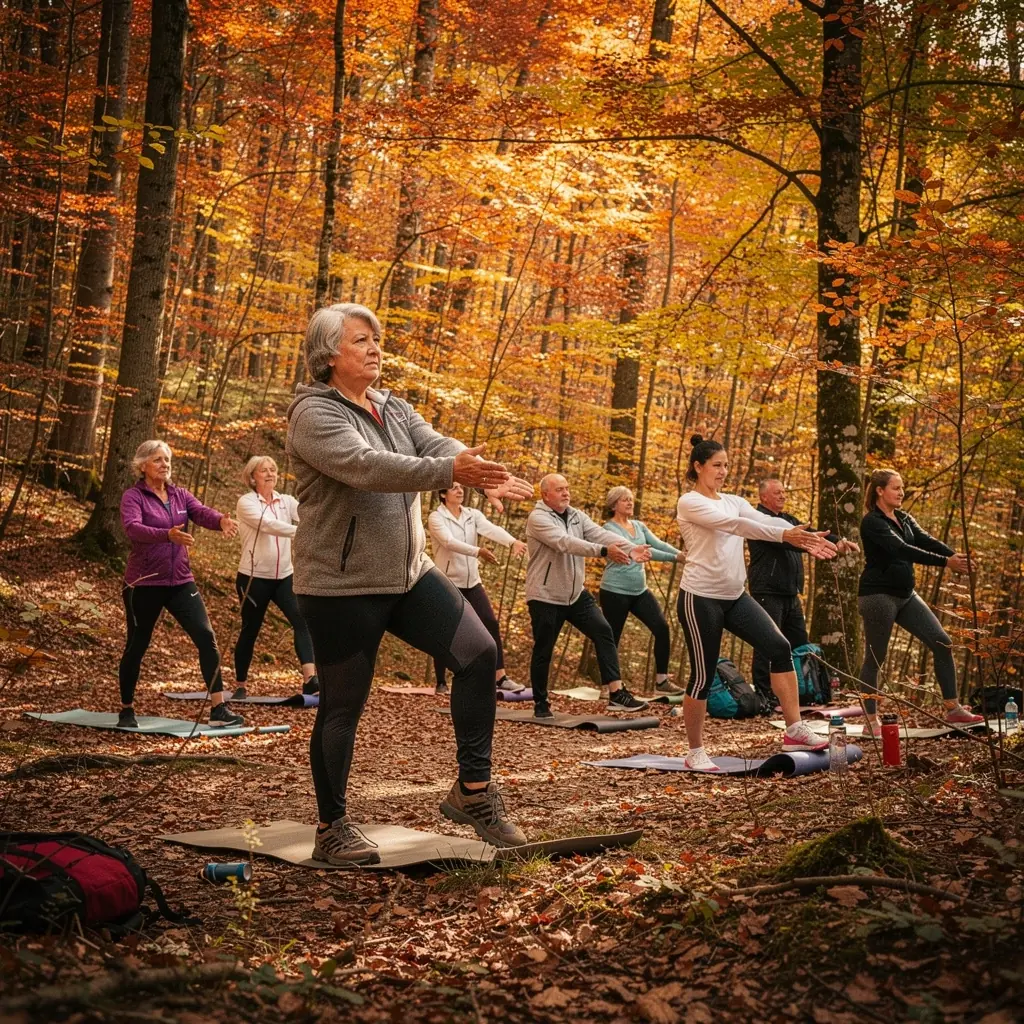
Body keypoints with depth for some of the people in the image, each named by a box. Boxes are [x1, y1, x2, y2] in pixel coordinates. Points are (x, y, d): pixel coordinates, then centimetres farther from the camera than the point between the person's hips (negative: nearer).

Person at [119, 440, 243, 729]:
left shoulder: (180, 495, 9)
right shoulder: (133, 497, -6)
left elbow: (202, 512, -10)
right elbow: (133, 527, -25)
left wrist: (221, 520, -35)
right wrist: (168, 534, -43)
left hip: (180, 581, 4)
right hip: (144, 583, -4)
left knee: (206, 637, -8)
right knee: (137, 646, 6)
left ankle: (218, 709, -7)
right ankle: (126, 710, 24)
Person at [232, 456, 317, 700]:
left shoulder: (286, 501, 7)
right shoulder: (246, 502, -8)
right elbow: (269, 525, -25)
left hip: (284, 577, 4)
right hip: (254, 578, -4)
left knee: (301, 620, -16)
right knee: (250, 630, 7)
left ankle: (310, 679, -23)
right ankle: (240, 686, 23)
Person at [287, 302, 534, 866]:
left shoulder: (395, 410, 11)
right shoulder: (314, 414, -12)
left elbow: (439, 444, -7)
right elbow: (365, 466, -29)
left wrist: (487, 475, -30)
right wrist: (451, 472, -40)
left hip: (408, 573, 7)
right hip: (342, 584, -7)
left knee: (478, 653, -6)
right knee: (343, 706, 2)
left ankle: (473, 790, 5)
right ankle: (331, 829, 18)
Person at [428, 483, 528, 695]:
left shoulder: (473, 515, 5)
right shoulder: (436, 517, -8)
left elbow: (492, 529, -14)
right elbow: (449, 542, -25)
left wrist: (513, 542, -34)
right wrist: (478, 551, -39)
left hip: (472, 582, 5)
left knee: (491, 624, -6)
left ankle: (500, 678, -6)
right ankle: (441, 683, 12)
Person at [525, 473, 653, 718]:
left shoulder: (577, 516, 5)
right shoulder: (538, 519, -16)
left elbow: (601, 533, -10)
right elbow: (566, 542, -31)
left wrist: (632, 548, -28)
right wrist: (603, 551, -41)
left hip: (576, 594, 6)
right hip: (545, 597, -6)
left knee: (603, 631, -7)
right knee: (543, 650, 3)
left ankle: (616, 693, -8)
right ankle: (541, 704, 20)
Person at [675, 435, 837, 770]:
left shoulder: (733, 501, 12)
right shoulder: (689, 503, -10)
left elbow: (766, 520, -6)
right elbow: (733, 525, -24)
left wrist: (807, 539, -24)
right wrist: (784, 535, -34)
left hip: (735, 597, 7)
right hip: (700, 598, -7)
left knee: (780, 648, -6)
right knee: (703, 676, -2)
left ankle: (795, 731, -2)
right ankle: (695, 752, 12)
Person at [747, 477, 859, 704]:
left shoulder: (788, 519, 19)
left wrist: (839, 540, -12)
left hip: (790, 594, 9)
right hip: (768, 592, -9)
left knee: (800, 644, 11)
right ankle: (762, 694, -5)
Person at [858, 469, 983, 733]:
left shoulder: (904, 519, 11)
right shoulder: (872, 522, -14)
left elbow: (927, 541, -3)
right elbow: (902, 549, -26)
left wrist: (957, 557, -22)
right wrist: (945, 562, -31)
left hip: (906, 595, 8)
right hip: (878, 595, -8)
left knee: (942, 644, 1)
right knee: (875, 658, 0)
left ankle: (953, 709, 6)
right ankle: (870, 721, 9)